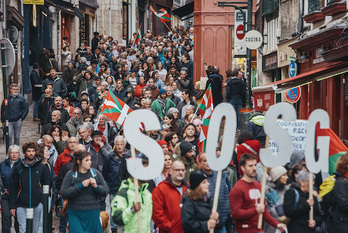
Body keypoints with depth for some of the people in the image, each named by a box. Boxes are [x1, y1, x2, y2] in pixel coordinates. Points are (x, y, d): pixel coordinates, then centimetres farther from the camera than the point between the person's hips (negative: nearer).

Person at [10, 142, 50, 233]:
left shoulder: (42, 167, 6)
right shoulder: (17, 168, 6)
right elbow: (13, 188, 7)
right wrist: (12, 206, 1)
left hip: (37, 205, 0)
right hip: (21, 205, 0)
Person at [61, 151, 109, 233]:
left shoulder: (96, 173, 5)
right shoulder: (70, 175, -1)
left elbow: (106, 191, 6)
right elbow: (64, 194, -11)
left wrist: (96, 187, -13)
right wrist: (80, 186, -17)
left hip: (93, 213, 2)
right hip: (75, 214, -2)